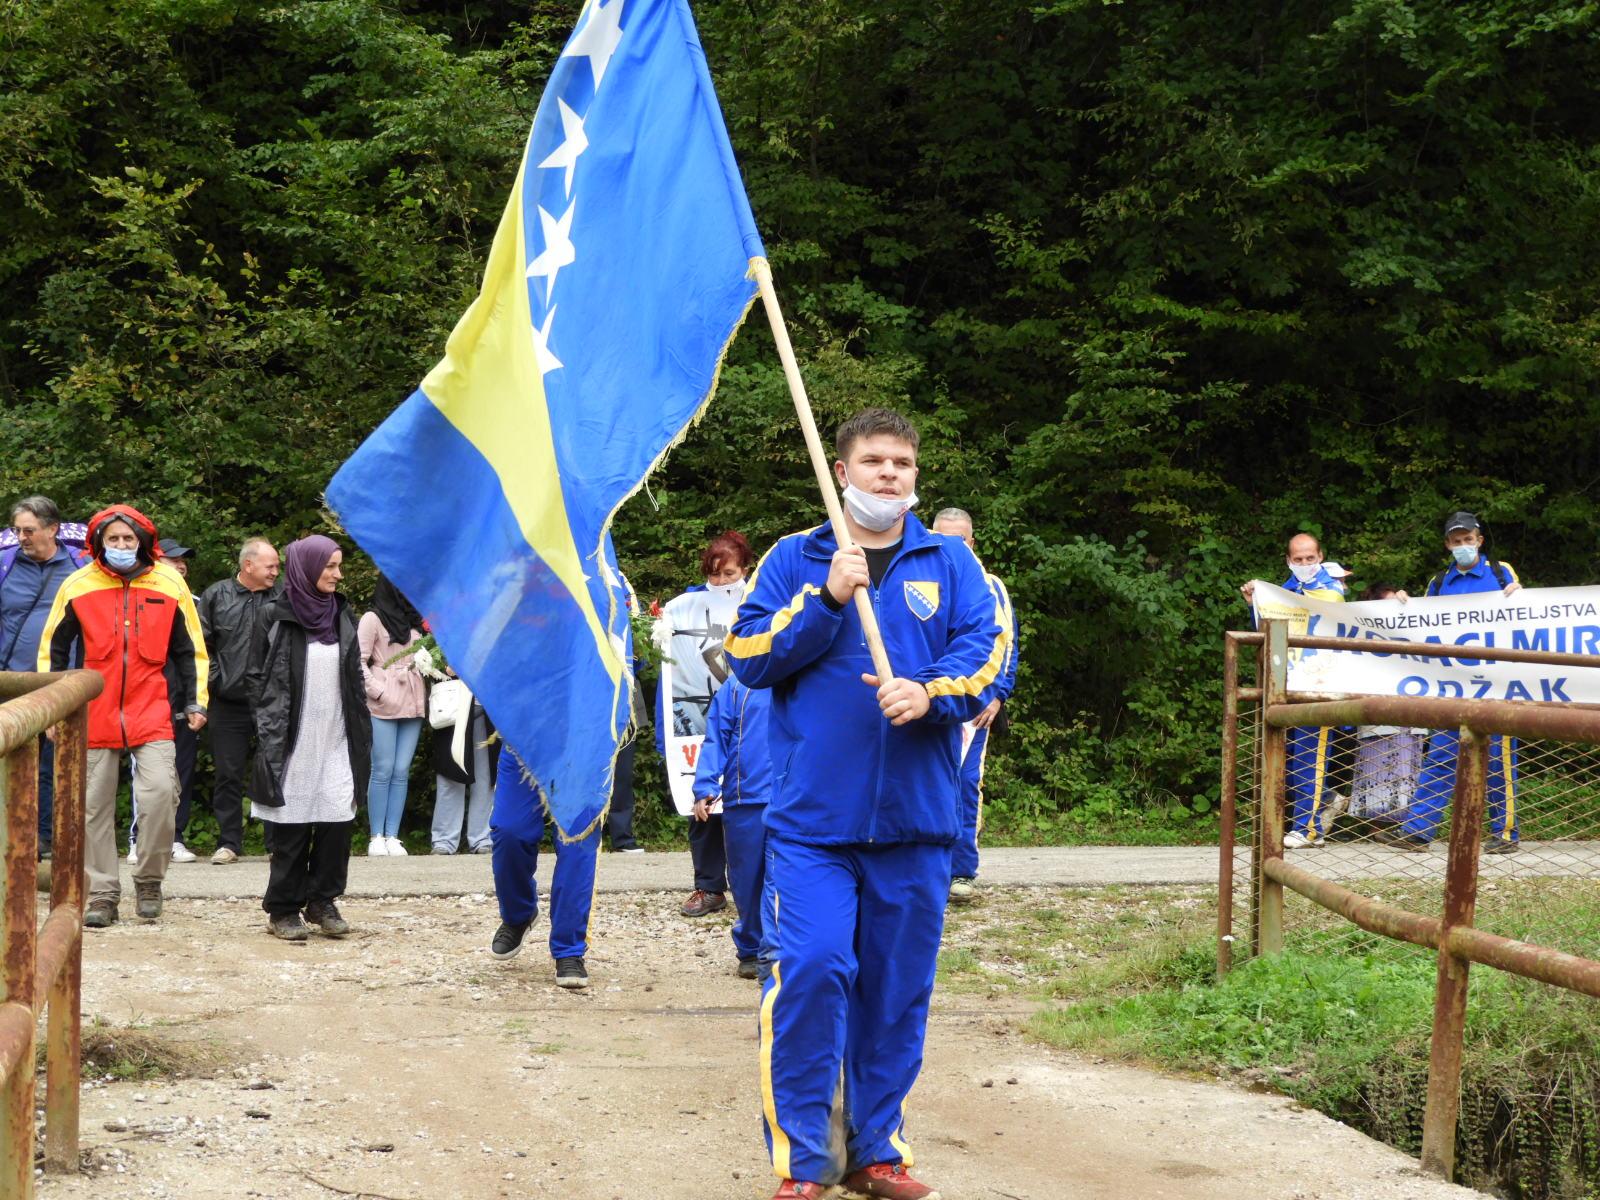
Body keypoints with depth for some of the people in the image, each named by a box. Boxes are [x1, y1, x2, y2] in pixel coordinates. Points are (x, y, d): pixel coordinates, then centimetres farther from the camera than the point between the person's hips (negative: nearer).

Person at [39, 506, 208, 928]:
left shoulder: (169, 584, 1)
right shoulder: (78, 587, 0)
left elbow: (190, 649, 10)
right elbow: (52, 649, 9)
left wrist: (195, 702, 6)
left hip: (151, 713, -1)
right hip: (95, 714, 1)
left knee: (161, 791, -17)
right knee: (96, 806, 5)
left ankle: (149, 879, 3)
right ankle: (102, 895, 15)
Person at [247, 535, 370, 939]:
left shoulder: (342, 614, 12)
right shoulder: (274, 616, -2)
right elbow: (256, 678, -1)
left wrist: (362, 734, 9)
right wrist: (268, 735, -7)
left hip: (336, 742, 4)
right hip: (292, 742, -4)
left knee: (337, 822, 0)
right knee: (292, 829, -1)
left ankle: (323, 901, 14)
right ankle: (284, 909, 9)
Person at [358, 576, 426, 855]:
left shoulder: (415, 621, 18)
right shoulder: (373, 619, 0)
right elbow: (359, 661, -5)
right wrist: (378, 691, -12)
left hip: (412, 705, 5)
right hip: (383, 706, -5)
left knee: (402, 772, 2)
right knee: (383, 770, -5)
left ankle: (392, 837, 3)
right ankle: (376, 837, -1)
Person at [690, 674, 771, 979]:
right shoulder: (735, 688, 7)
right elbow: (716, 740, 3)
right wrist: (705, 789, -8)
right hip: (743, 802, 1)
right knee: (746, 881, 8)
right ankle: (750, 952, 22)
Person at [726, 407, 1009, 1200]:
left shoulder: (950, 563, 10)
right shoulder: (794, 560, 8)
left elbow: (986, 655, -1)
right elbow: (746, 657, -1)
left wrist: (930, 693, -20)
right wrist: (826, 599, -12)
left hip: (916, 817, 2)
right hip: (813, 815, -2)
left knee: (897, 986, 6)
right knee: (810, 972, -13)